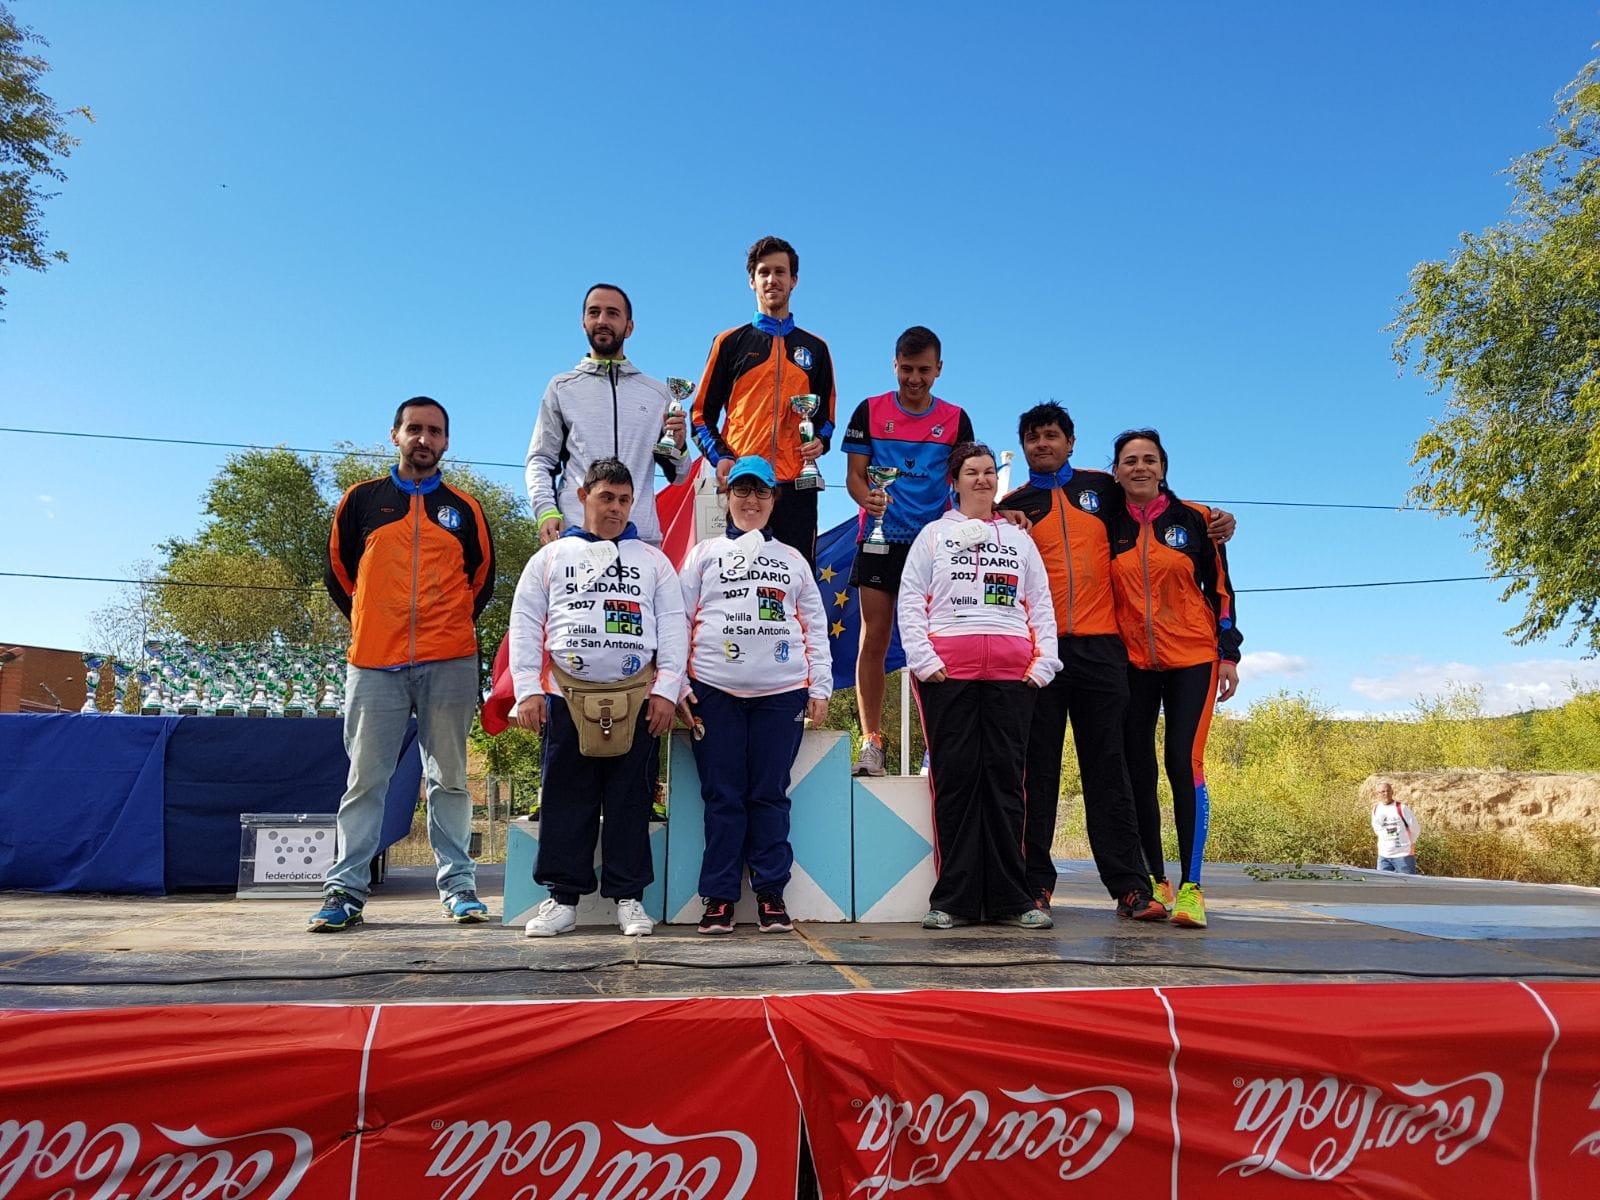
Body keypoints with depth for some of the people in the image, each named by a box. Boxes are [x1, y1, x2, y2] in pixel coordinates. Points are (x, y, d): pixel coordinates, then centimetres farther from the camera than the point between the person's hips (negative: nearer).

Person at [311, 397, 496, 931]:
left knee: (449, 778, 4)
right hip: (374, 662, 0)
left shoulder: (464, 508, 12)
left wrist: (451, 627, 11)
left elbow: (482, 579, 18)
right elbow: (338, 571, 15)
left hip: (449, 664, 0)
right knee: (365, 780, 2)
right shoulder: (361, 500, 10)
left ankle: (459, 886, 8)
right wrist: (367, 624, 11)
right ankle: (345, 889, 6)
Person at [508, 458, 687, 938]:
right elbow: (524, 623, 8)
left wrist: (666, 689, -2)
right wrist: (528, 690, -2)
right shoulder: (551, 557, 12)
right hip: (567, 697, 0)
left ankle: (628, 897, 11)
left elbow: (673, 625, 8)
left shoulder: (653, 560, 13)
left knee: (630, 800, 2)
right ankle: (563, 897, 11)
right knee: (565, 801, 2)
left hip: (636, 697, 0)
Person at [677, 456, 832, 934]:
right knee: (722, 795, 0)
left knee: (770, 795, 2)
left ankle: (771, 895, 8)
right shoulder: (704, 554, 14)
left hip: (782, 692, 1)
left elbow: (815, 626, 14)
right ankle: (719, 896, 6)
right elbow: (679, 620, 8)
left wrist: (820, 688, 6)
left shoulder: (792, 558, 18)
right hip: (715, 691, 0)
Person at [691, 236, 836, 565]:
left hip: (796, 486, 2)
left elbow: (826, 413, 21)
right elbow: (703, 414, 9)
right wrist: (719, 457, -8)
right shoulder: (731, 343, 10)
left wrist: (820, 442, -1)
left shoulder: (815, 348, 17)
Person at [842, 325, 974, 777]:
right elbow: (854, 474, 3)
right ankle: (871, 743, 1)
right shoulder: (870, 411, 6)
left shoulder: (955, 418, 8)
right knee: (874, 640, -3)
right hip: (879, 541, 0)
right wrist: (867, 497, -20)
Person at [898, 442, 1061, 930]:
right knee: (955, 778, -4)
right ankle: (953, 898, 0)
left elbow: (1042, 605, 17)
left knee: (1006, 778, 0)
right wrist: (922, 659, -7)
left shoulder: (1019, 538, 22)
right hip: (948, 669, -2)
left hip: (1011, 670, 2)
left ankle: (1009, 898, 4)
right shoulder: (934, 534, 16)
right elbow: (910, 599, 6)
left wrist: (1044, 662, 3)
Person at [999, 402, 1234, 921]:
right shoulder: (1013, 506, 11)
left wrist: (1212, 520, 13)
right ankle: (1036, 884, 7)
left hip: (1100, 645, 1)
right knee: (1038, 767, 1)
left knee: (1107, 765, 1)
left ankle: (1130, 885, 3)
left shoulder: (1102, 488, 15)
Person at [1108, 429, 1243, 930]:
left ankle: (1191, 887, -9)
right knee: (1137, 769, 3)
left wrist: (1229, 653, 1)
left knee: (1184, 763, -12)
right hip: (1131, 662, 2)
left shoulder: (1195, 519, 3)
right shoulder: (1108, 526, 7)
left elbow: (1220, 587, 5)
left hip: (1191, 658, -2)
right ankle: (1155, 879, 15)